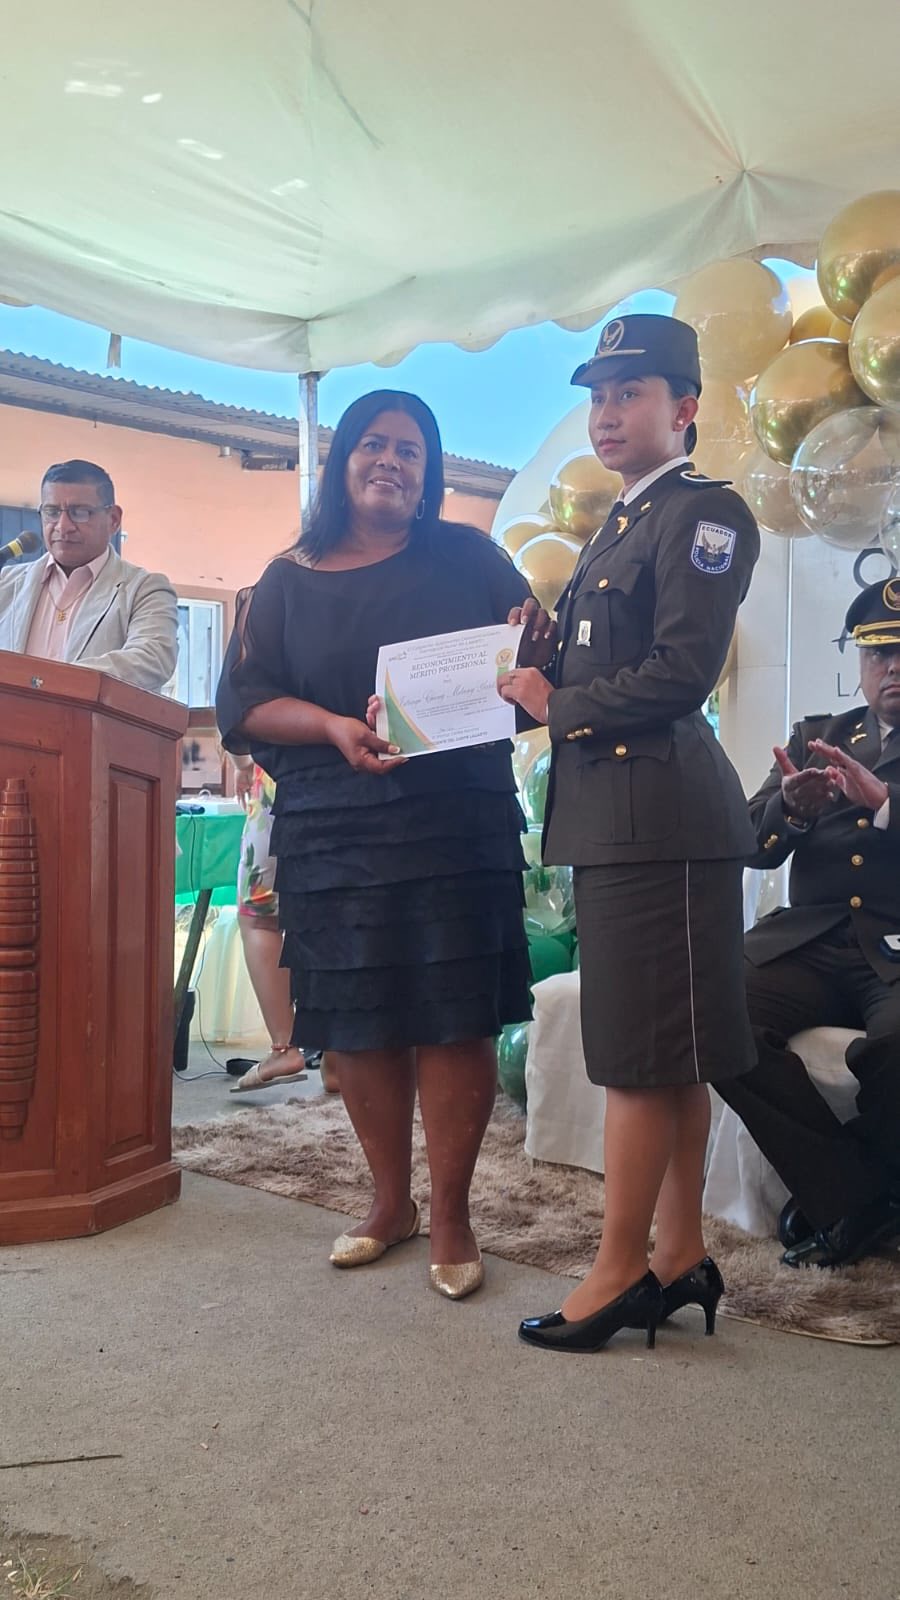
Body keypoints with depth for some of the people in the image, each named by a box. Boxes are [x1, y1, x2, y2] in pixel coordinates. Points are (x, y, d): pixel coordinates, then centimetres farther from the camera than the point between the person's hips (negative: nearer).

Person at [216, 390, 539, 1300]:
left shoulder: (466, 557, 8)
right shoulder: (290, 580, 12)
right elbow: (242, 704, 4)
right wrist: (333, 727, -15)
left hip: (458, 823, -2)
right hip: (333, 833, 2)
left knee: (453, 1016, -4)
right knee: (357, 1020, 5)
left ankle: (450, 1214, 8)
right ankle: (389, 1200, 21)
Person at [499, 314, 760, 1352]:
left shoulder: (705, 513, -7)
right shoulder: (616, 529, 21)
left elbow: (679, 674, -18)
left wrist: (557, 707, -9)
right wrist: (537, 684, 0)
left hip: (658, 815, -9)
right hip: (614, 812, 9)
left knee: (644, 1054, -3)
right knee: (666, 1055, 12)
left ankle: (621, 1270, 7)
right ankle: (681, 1255, 21)